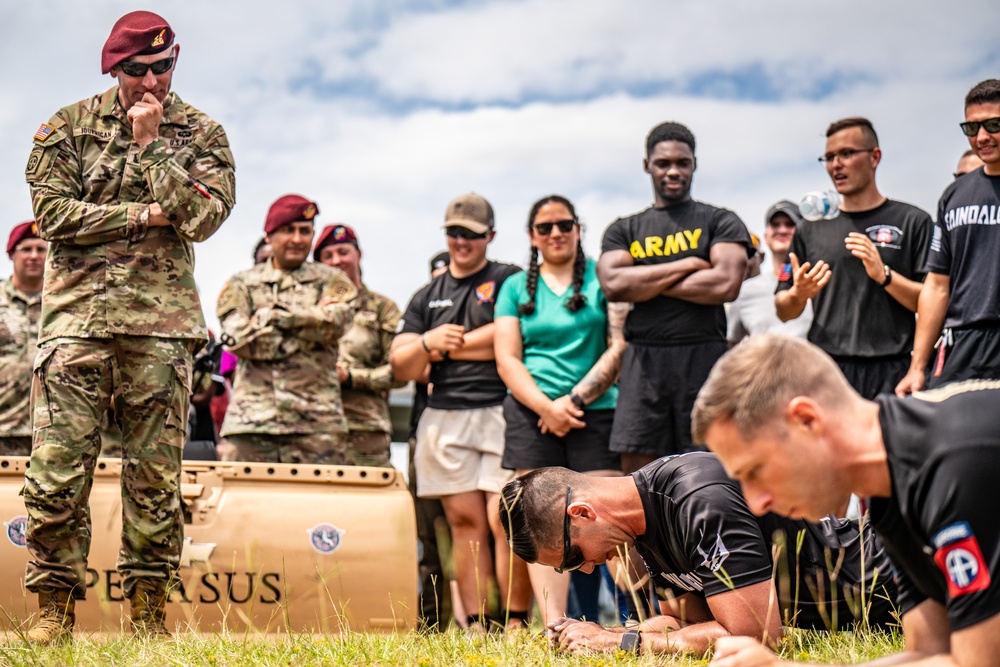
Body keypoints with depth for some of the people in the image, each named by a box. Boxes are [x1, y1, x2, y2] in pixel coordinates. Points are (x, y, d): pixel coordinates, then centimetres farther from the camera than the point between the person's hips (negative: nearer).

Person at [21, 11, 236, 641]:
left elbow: (203, 217, -5)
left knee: (156, 473, 2)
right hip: (78, 312, 0)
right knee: (58, 466, -6)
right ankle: (55, 606, 4)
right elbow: (52, 212, -2)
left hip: (161, 319, 1)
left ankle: (150, 608, 10)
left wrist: (150, 144, -8)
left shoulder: (201, 133, 9)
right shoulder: (69, 127, 8)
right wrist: (143, 215, -6)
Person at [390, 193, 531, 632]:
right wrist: (428, 342, -5)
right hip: (444, 418, 4)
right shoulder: (427, 297, 22)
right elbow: (401, 367, 17)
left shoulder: (509, 280, 9)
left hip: (501, 411, -4)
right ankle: (475, 626, -1)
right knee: (465, 522, 0)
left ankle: (515, 625, -12)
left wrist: (447, 347, 1)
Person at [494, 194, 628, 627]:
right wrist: (546, 408, -8)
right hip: (532, 413, 2)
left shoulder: (602, 277, 7)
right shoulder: (516, 287, 15)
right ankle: (555, 628, -9)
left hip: (595, 413, -2)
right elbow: (507, 359, 7)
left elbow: (621, 347, -1)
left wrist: (575, 400, -9)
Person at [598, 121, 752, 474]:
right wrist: (686, 265, -4)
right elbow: (613, 284, -3)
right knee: (635, 474, -2)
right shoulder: (624, 230, 16)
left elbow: (726, 284, -9)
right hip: (643, 361, 2)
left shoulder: (720, 222, 8)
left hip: (702, 356, -2)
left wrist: (646, 282, -3)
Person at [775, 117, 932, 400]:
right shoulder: (812, 228, 16)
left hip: (889, 373, -2)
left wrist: (884, 275, -15)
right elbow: (784, 312, 17)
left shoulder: (913, 222, 6)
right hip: (823, 371, 3)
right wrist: (798, 294, -4)